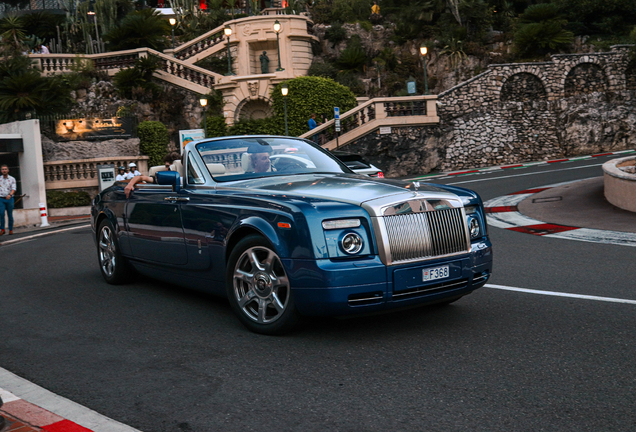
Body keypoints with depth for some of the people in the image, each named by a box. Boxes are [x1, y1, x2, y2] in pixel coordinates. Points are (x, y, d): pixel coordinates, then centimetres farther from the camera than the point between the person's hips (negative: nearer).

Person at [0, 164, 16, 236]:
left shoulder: (12, 179, 4)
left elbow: (13, 189, -6)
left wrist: (10, 195, -25)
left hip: (9, 199, 0)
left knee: (10, 215, 2)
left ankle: (11, 229, 10)